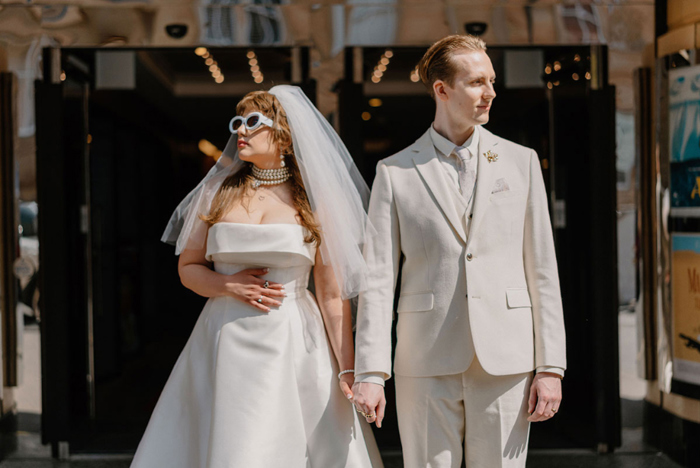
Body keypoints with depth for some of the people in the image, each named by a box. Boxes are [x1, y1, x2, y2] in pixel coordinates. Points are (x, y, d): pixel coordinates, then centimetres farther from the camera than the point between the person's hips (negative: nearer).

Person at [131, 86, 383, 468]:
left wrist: (347, 371, -5)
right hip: (226, 346, 2)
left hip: (294, 347, -2)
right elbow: (187, 268, 14)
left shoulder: (314, 201, 2)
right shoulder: (218, 193, 8)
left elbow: (333, 295, -1)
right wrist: (229, 286, -6)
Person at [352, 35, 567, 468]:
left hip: (505, 360, 1)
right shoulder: (395, 172, 5)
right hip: (428, 361, -1)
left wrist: (551, 367, 0)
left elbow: (542, 271, 6)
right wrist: (370, 372, -8)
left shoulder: (521, 162, 9)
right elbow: (378, 278, 1)